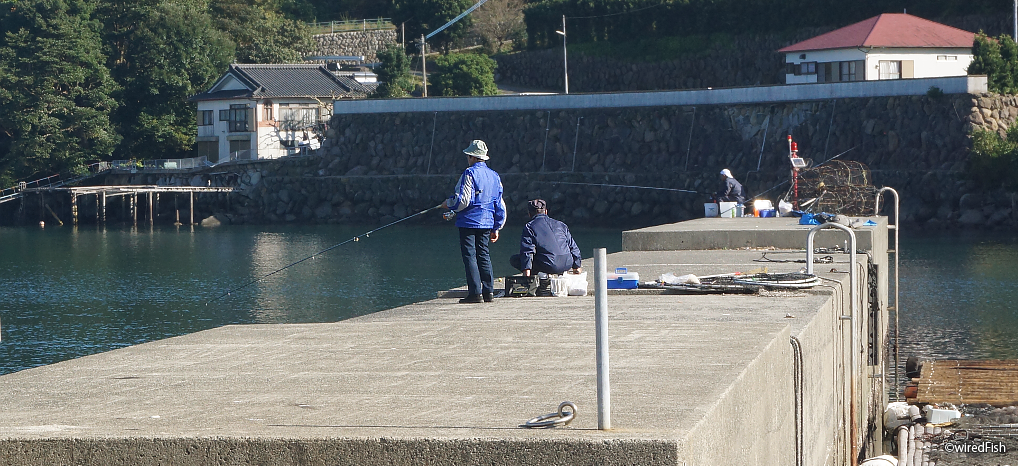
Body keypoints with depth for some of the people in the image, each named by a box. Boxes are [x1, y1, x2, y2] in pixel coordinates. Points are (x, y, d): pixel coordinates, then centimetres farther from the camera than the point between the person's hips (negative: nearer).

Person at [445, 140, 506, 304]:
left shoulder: (470, 173, -11)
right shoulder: (494, 175, 12)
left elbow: (463, 200, -17)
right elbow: (500, 205, 15)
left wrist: (449, 203, 4)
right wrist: (496, 228, 20)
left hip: (469, 221, -7)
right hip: (486, 223, 7)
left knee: (469, 255, -4)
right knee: (483, 254, 12)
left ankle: (475, 292, -9)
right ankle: (488, 291, 7)